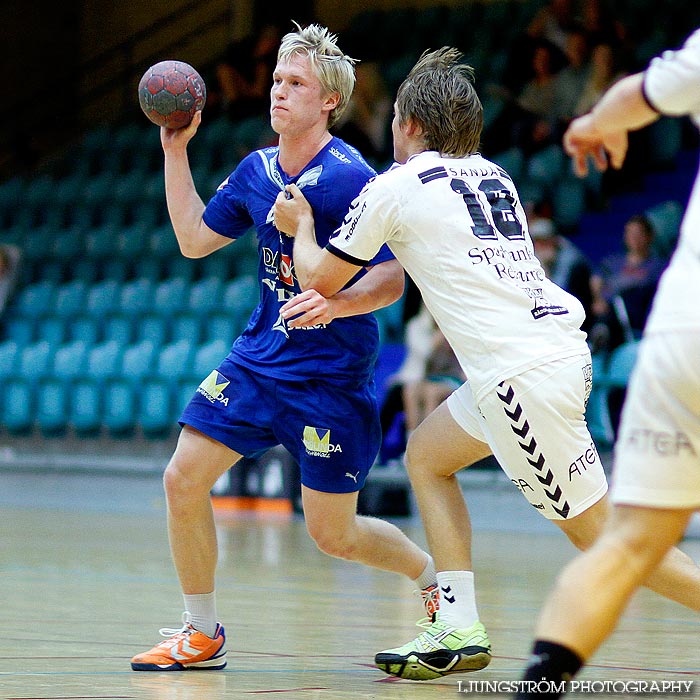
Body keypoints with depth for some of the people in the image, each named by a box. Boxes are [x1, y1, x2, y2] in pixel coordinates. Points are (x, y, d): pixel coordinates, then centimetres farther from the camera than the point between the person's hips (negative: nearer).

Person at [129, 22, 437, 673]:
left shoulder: (350, 178, -15)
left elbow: (391, 280, -16)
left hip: (331, 375, -6)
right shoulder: (256, 170, 6)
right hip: (261, 356, 6)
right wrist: (175, 152, 11)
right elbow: (193, 239, 17)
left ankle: (436, 575, 30)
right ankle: (202, 635, 10)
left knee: (331, 534, 1)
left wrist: (336, 304, -35)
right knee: (183, 479, -5)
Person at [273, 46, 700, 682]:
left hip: (523, 376, -8)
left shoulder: (394, 187, -1)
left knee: (597, 532, -4)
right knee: (427, 456, 20)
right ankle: (459, 630, 13)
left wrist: (300, 226, 31)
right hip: (561, 341, 8)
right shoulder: (493, 174, 20)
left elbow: (319, 278, 11)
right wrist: (335, 306, 35)